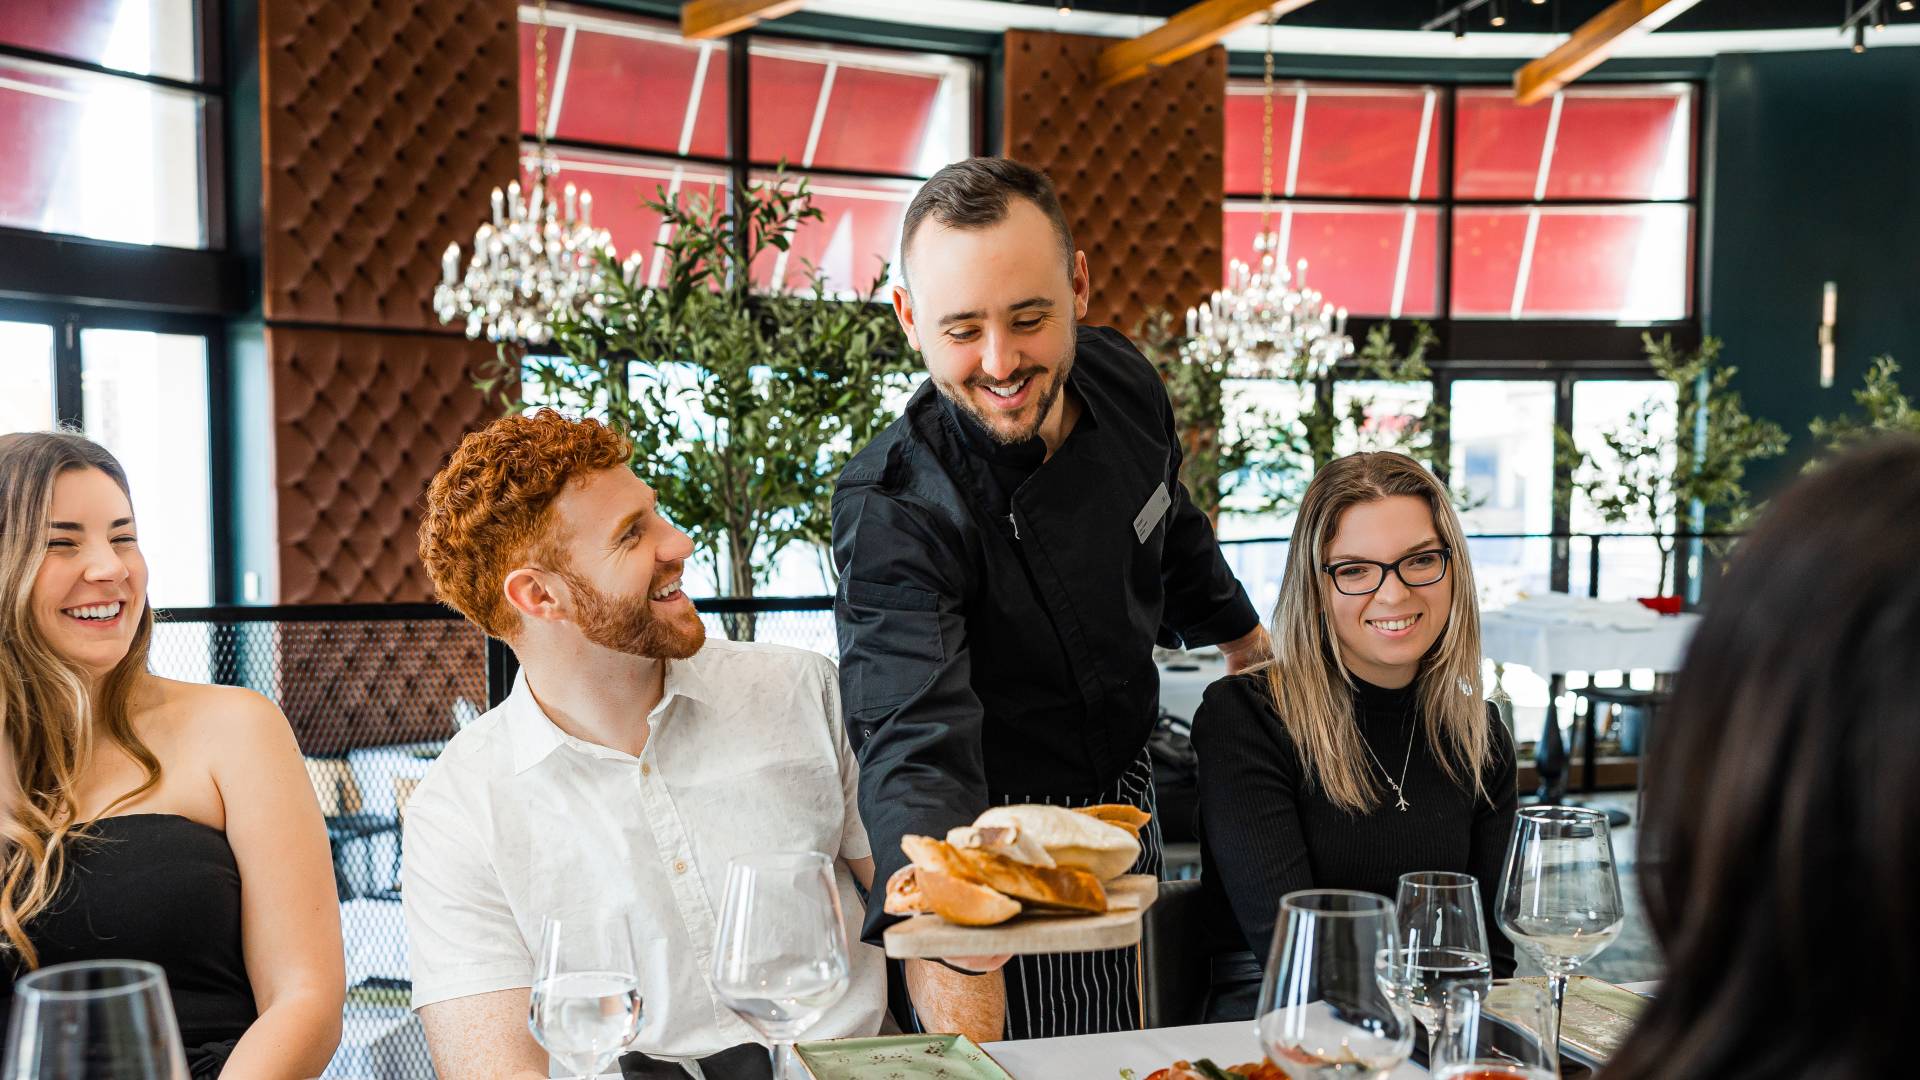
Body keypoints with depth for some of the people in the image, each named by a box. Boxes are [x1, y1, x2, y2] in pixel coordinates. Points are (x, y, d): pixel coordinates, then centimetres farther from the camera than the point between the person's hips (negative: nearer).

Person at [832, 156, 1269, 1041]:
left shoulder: (1122, 383, -12)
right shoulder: (893, 509, -32)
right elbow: (917, 736, -44)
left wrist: (1240, 635, 26)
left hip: (1128, 802, 6)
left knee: (1139, 1056, 22)